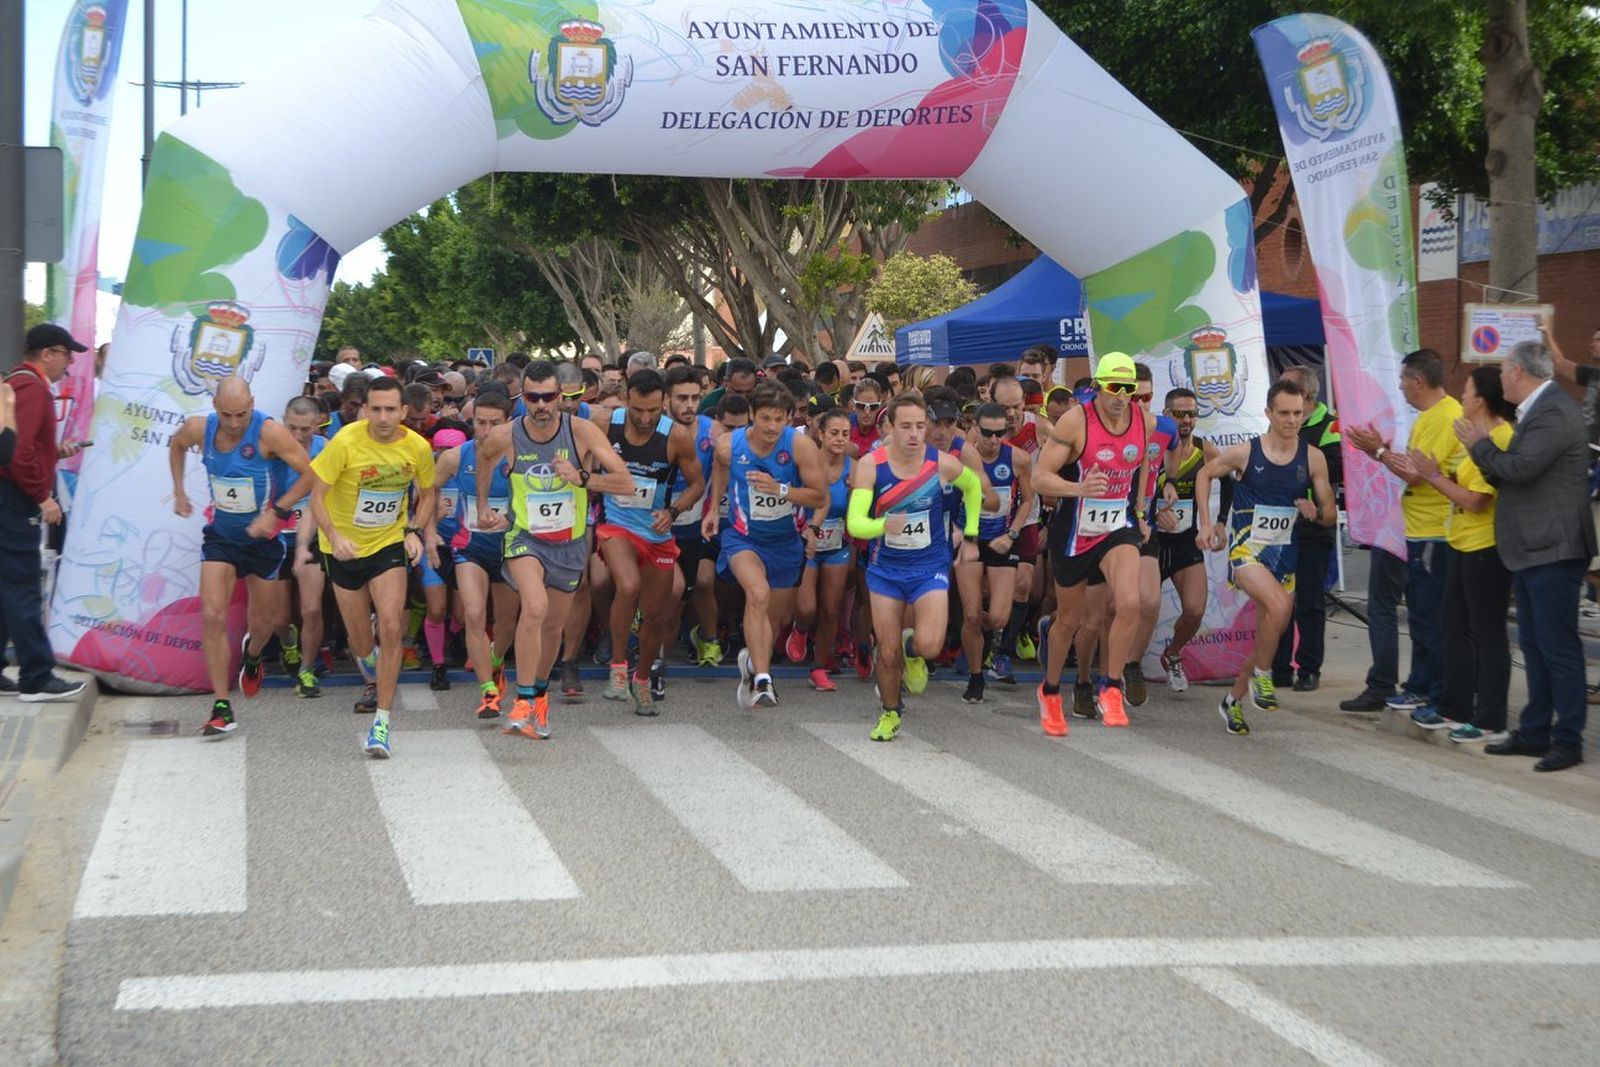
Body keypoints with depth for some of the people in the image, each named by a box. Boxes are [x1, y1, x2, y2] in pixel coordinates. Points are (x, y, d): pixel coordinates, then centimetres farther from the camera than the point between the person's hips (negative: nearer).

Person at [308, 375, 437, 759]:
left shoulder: (418, 447, -12)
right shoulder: (346, 442, -20)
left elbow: (426, 495, 8)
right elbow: (317, 496, -15)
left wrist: (414, 531, -9)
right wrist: (334, 536, -32)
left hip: (390, 543, 0)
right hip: (344, 547, 0)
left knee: (391, 627, -18)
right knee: (359, 637, 12)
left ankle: (381, 722, -14)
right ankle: (374, 681, 49)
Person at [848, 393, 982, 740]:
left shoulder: (943, 464, -14)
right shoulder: (871, 465, -16)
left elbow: (973, 486, 10)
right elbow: (855, 522, -24)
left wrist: (970, 536, 11)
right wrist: (882, 525, -44)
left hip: (930, 566, 0)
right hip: (885, 566, 1)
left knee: (929, 645, -19)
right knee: (888, 653, 3)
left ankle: (912, 649, 19)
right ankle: (890, 712, 31)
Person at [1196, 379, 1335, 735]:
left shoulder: (1313, 458, -1)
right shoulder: (1245, 452, -7)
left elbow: (1330, 515, 5)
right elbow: (1204, 474, 10)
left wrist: (1316, 512, -18)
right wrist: (1205, 524, 4)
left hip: (1285, 555, 4)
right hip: (1247, 549, -4)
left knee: (1271, 632, 9)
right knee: (1280, 606, -30)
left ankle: (1234, 700, 28)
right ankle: (1262, 675, -8)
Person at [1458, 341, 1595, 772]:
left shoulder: (1555, 412, -17)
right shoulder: (1537, 410, 15)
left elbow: (1521, 468, -26)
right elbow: (1510, 473, 19)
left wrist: (1479, 444, -11)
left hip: (1553, 550, -11)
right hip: (1531, 549, 11)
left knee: (1558, 646, -5)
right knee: (1534, 644, 15)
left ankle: (1568, 740, 0)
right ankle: (1535, 732, 22)